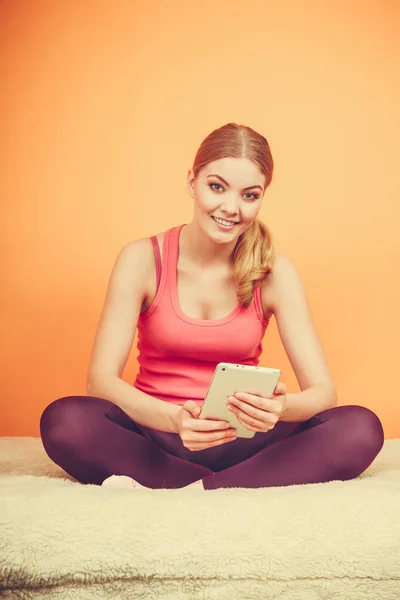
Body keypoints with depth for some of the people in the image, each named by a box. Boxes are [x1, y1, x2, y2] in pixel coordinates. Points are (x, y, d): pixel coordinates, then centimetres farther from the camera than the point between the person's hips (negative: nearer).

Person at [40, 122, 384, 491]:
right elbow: (101, 378, -13)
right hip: (155, 437, 0)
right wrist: (174, 418, -32)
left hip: (238, 441, 1)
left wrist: (280, 408, -32)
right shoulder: (143, 259, -7)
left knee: (360, 428, -23)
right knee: (64, 420, -31)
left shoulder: (276, 272, -5)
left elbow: (323, 391, -8)